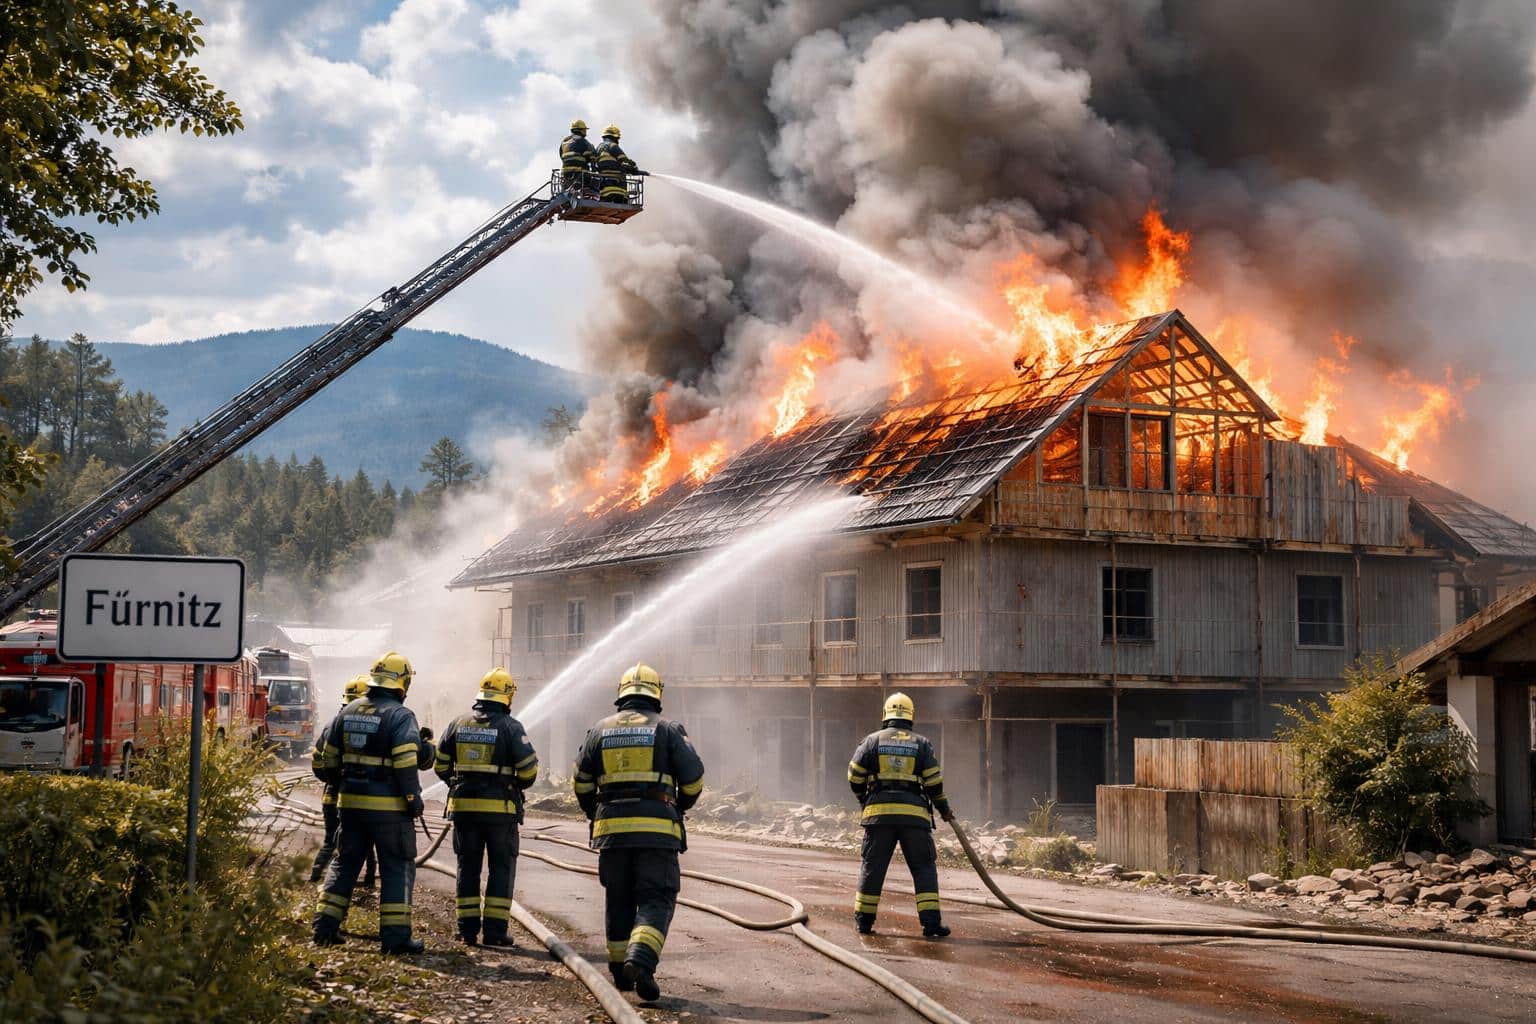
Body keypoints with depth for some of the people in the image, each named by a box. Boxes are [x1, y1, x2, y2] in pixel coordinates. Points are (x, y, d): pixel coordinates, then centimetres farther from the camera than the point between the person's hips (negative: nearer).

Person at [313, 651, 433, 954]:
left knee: (345, 861, 17)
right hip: (388, 805, -6)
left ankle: (326, 925, 16)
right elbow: (407, 762, -20)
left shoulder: (347, 712, 9)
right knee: (397, 867, 3)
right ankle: (395, 933, 1)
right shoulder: (401, 716, -12)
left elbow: (329, 758, 13)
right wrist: (414, 799, -12)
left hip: (350, 801, 6)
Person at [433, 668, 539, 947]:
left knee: (468, 866, 12)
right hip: (500, 808, -3)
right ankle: (494, 929, 2)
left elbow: (441, 766, 8)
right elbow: (528, 768, -10)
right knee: (502, 866, 7)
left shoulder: (458, 724, 5)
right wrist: (518, 785, 10)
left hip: (463, 806, 3)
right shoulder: (510, 727, -7)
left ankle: (468, 928, 11)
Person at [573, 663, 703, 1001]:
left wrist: (595, 815, 31)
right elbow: (693, 777, 3)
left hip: (611, 828, 3)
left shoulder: (600, 730, 10)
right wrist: (681, 806, 23)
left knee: (618, 900, 15)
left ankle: (621, 971, 19)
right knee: (656, 900, -2)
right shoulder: (667, 730, 2)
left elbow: (581, 783, 14)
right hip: (657, 830, -3)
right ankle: (641, 959, -23)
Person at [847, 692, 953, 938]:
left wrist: (864, 799, 23)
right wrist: (944, 809, 16)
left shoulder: (873, 740, 8)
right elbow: (934, 781, 3)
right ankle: (931, 920, -5)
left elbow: (854, 775, 5)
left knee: (872, 866, 9)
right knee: (924, 867, 5)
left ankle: (864, 920, 12)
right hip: (914, 814, -1)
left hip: (879, 812, 1)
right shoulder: (921, 743, 8)